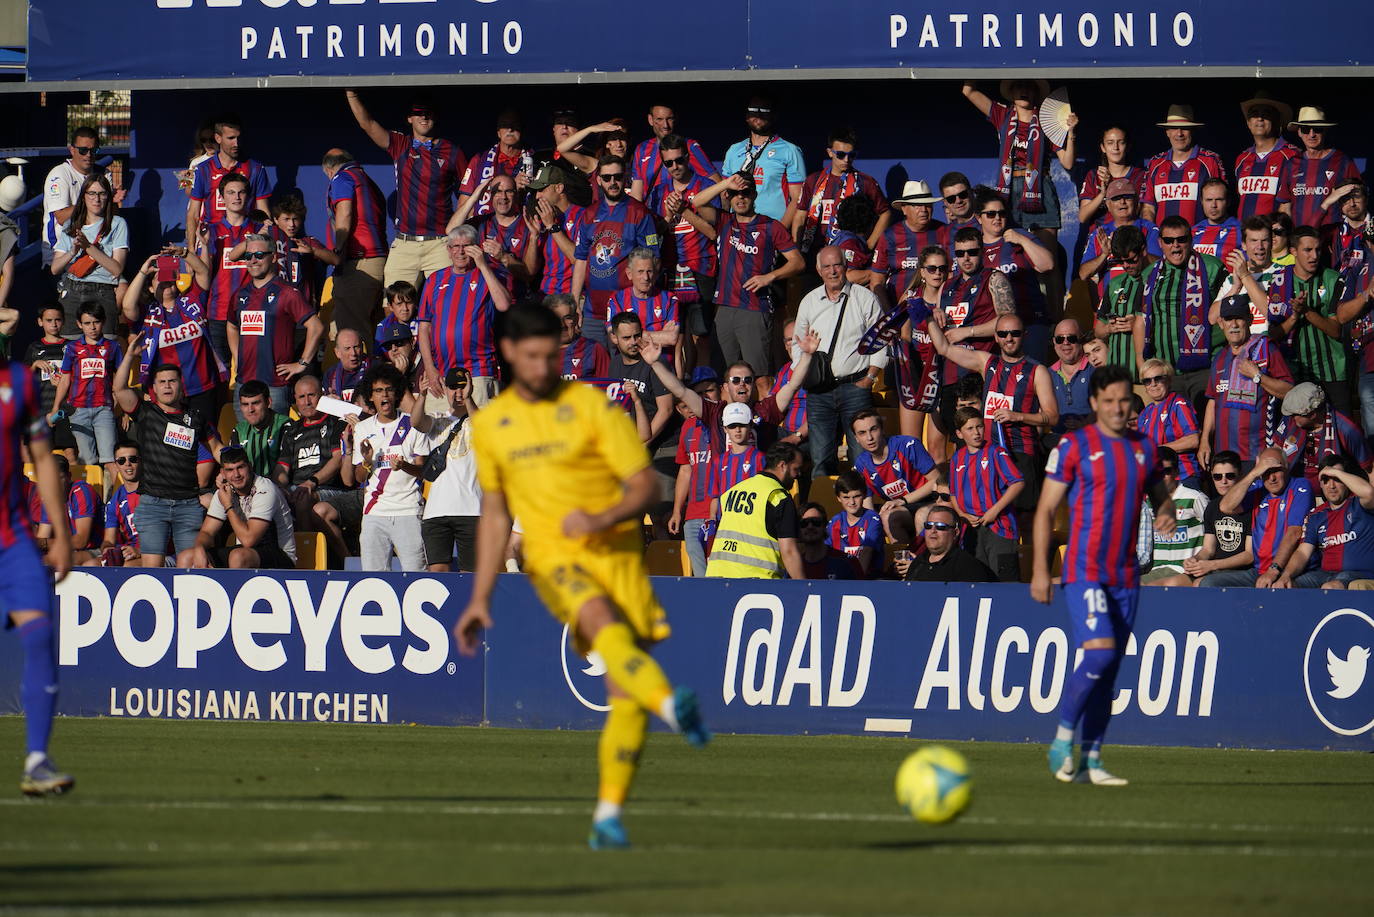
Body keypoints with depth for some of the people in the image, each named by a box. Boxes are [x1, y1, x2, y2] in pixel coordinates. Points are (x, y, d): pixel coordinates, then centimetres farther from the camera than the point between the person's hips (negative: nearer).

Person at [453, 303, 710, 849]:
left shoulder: (591, 406, 1)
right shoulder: (489, 424, 12)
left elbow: (647, 486, -2)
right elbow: (495, 515, 22)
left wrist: (603, 519, -21)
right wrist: (480, 600, 19)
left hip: (615, 553, -1)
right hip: (553, 559, 1)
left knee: (626, 695, -10)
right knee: (604, 622, -33)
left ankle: (608, 813, 1)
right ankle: (672, 706, -57)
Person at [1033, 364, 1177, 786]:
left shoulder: (1145, 447, 12)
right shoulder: (1074, 446, -3)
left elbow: (1160, 496, 25)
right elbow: (1046, 509, -2)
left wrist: (1166, 514, 0)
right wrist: (1040, 570, -8)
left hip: (1126, 576, 5)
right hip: (1084, 571, -5)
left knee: (1109, 670, 5)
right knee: (1099, 653, -20)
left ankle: (1090, 761, 9)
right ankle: (1062, 740, -5)